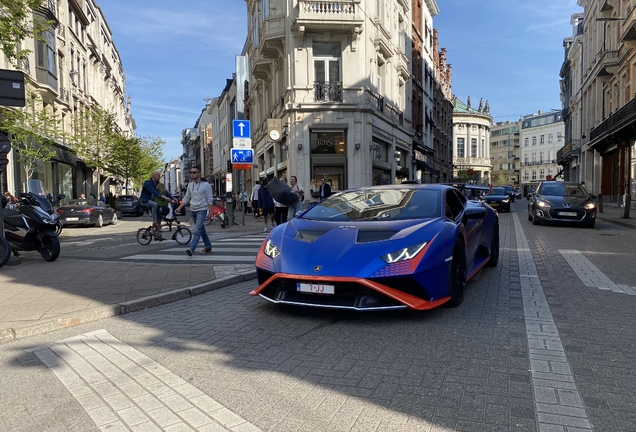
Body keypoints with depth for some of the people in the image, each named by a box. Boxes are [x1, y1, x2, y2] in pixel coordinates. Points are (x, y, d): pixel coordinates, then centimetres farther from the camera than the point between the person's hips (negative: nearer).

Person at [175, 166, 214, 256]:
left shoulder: (206, 185, -7)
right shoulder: (190, 185, 9)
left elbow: (210, 199, -8)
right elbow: (186, 198, 13)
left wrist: (210, 211, -13)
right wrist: (179, 207, 4)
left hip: (202, 210, -7)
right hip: (193, 210, 7)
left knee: (197, 230, -15)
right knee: (201, 229, 15)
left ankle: (191, 249, -23)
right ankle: (208, 247, 26)